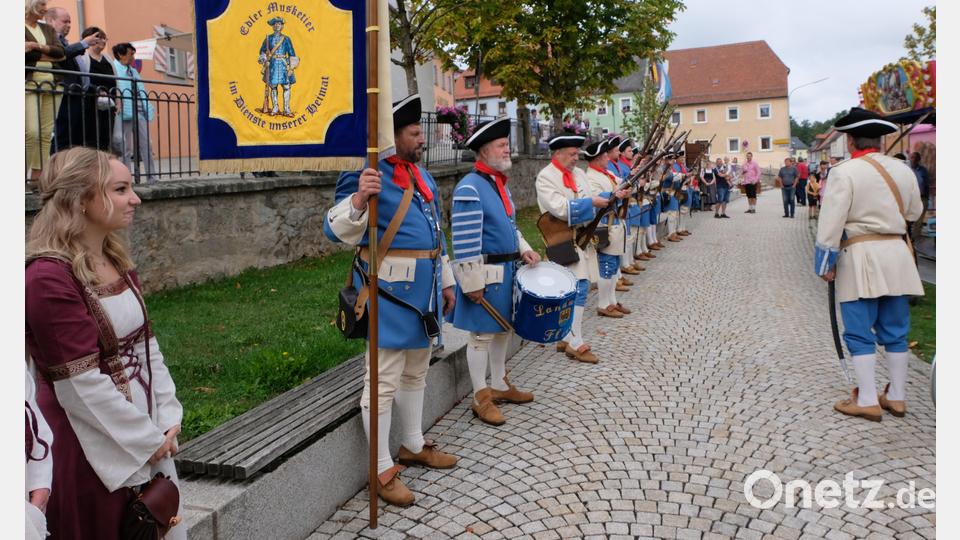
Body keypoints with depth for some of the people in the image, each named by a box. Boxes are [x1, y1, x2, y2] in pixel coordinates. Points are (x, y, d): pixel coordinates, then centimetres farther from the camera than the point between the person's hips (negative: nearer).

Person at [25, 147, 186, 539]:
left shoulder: (118, 262, 7)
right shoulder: (49, 278, -19)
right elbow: (82, 384, -20)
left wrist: (167, 421, -1)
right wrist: (149, 440, -12)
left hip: (147, 440, 8)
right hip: (93, 451, -8)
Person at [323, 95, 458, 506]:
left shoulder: (422, 176, 14)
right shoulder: (370, 176, -13)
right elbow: (337, 230, -21)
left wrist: (445, 282, 21)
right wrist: (358, 199, -40)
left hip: (424, 289, 9)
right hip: (391, 292, -9)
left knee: (416, 373, 21)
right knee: (384, 382, 0)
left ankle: (413, 445, 39)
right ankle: (382, 470, 13)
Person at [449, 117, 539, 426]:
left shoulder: (500, 183, 12)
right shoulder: (470, 188, -18)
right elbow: (465, 242, -21)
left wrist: (523, 249, 7)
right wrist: (473, 283, -21)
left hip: (507, 270, 9)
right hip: (486, 274, -9)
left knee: (504, 329, 18)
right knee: (482, 335, 1)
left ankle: (499, 385, 33)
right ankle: (481, 399, 12)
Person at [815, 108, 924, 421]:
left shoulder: (844, 172, -12)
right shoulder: (903, 170, 6)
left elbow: (831, 222, -15)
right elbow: (914, 212, 18)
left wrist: (825, 263, -8)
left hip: (860, 256, -6)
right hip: (896, 254, 6)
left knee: (860, 332, 2)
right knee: (895, 329, 13)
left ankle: (867, 401, 5)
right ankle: (897, 397, 21)